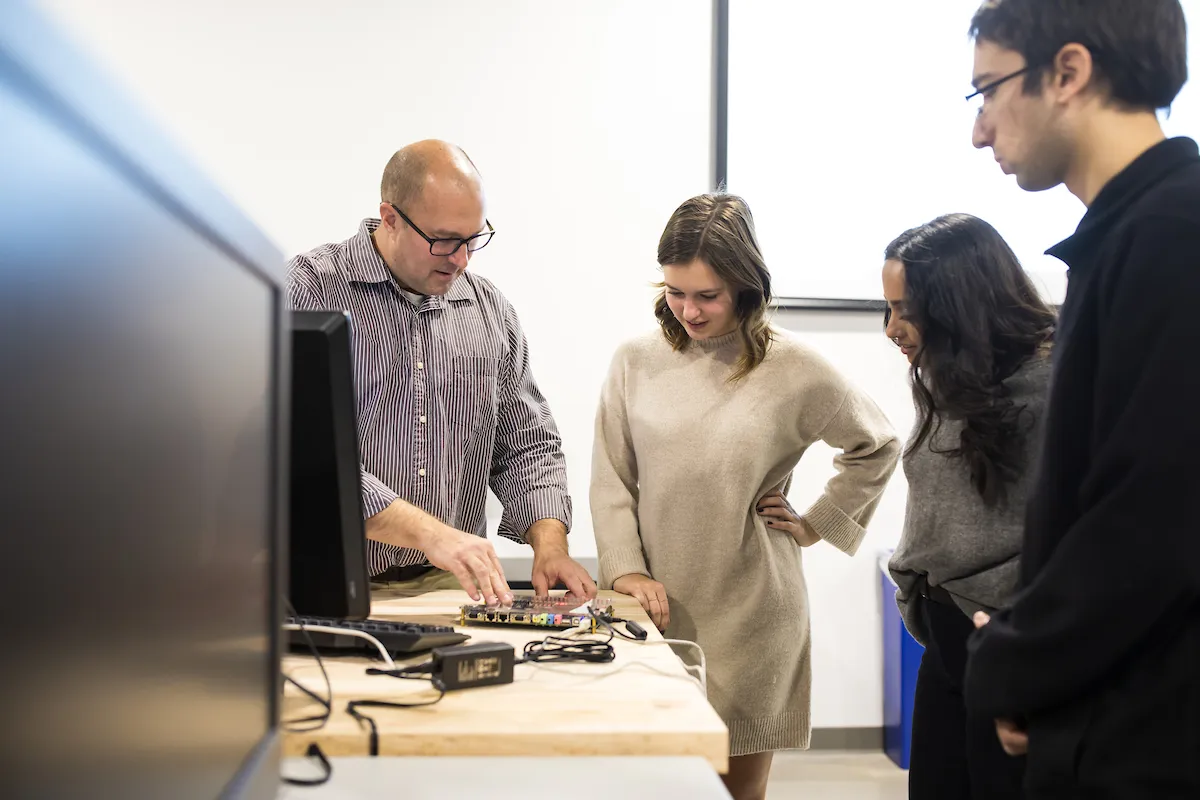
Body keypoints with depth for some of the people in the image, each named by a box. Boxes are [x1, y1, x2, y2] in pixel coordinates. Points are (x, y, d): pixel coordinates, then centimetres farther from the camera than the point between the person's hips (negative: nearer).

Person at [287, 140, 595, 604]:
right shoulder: (311, 288, -5)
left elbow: (528, 443, 16)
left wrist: (550, 543, -2)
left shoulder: (489, 309, 11)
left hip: (452, 585, 4)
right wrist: (429, 532, -23)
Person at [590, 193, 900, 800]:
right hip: (657, 608, 2)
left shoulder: (794, 370, -4)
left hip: (749, 613, -1)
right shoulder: (636, 363, 0)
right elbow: (611, 478, 4)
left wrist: (817, 524, 6)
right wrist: (625, 569, -8)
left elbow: (877, 447, 11)